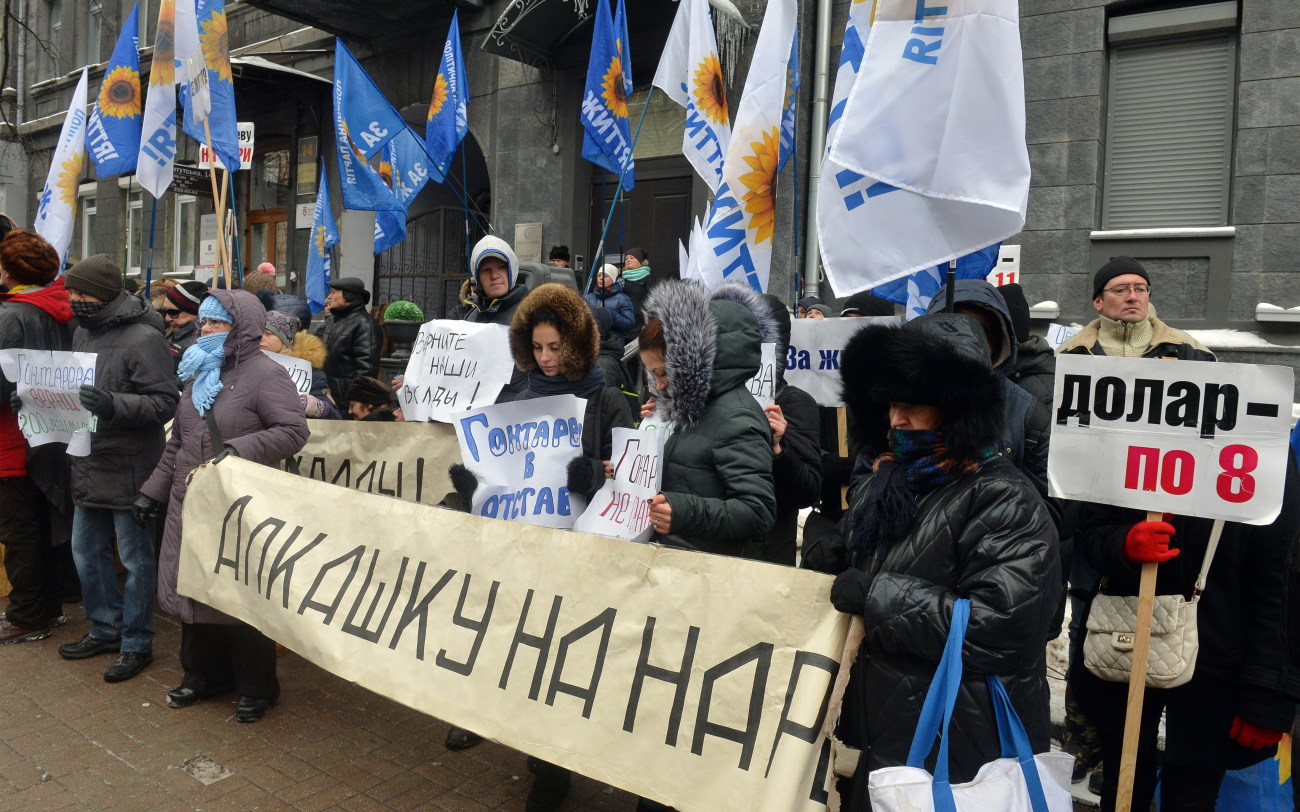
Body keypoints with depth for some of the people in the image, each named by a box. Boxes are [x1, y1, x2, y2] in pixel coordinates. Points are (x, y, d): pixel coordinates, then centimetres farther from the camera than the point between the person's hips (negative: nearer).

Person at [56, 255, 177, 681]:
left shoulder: (143, 338, -16)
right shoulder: (83, 333, 10)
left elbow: (165, 402, -22)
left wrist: (114, 404, -34)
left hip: (128, 470, -9)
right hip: (89, 466, 9)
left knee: (135, 558, 4)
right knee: (86, 550, 19)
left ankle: (136, 643, 19)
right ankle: (105, 629, 36)